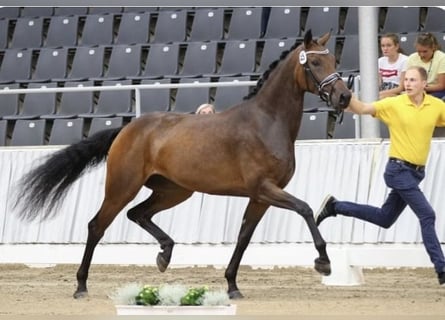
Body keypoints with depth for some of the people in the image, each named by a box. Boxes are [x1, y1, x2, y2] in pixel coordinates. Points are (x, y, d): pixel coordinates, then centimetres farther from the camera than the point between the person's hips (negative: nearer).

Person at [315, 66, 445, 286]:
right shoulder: (394, 104, -7)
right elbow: (362, 109, -6)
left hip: (416, 172, 6)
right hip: (399, 170, -6)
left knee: (385, 218, 16)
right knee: (427, 215, -14)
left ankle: (334, 206, 28)